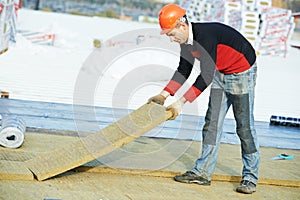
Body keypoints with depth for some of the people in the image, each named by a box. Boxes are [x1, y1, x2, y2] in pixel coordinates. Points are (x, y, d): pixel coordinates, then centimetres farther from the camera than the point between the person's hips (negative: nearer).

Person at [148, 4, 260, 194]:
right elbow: (184, 70, 8)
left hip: (242, 73, -9)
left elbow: (206, 76, -35)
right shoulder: (187, 40, -5)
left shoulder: (206, 35, -32)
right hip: (220, 74, 9)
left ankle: (250, 177, 5)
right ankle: (203, 172, 9)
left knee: (244, 126, -5)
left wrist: (182, 102, -35)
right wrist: (164, 95, 0)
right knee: (212, 123, 5)